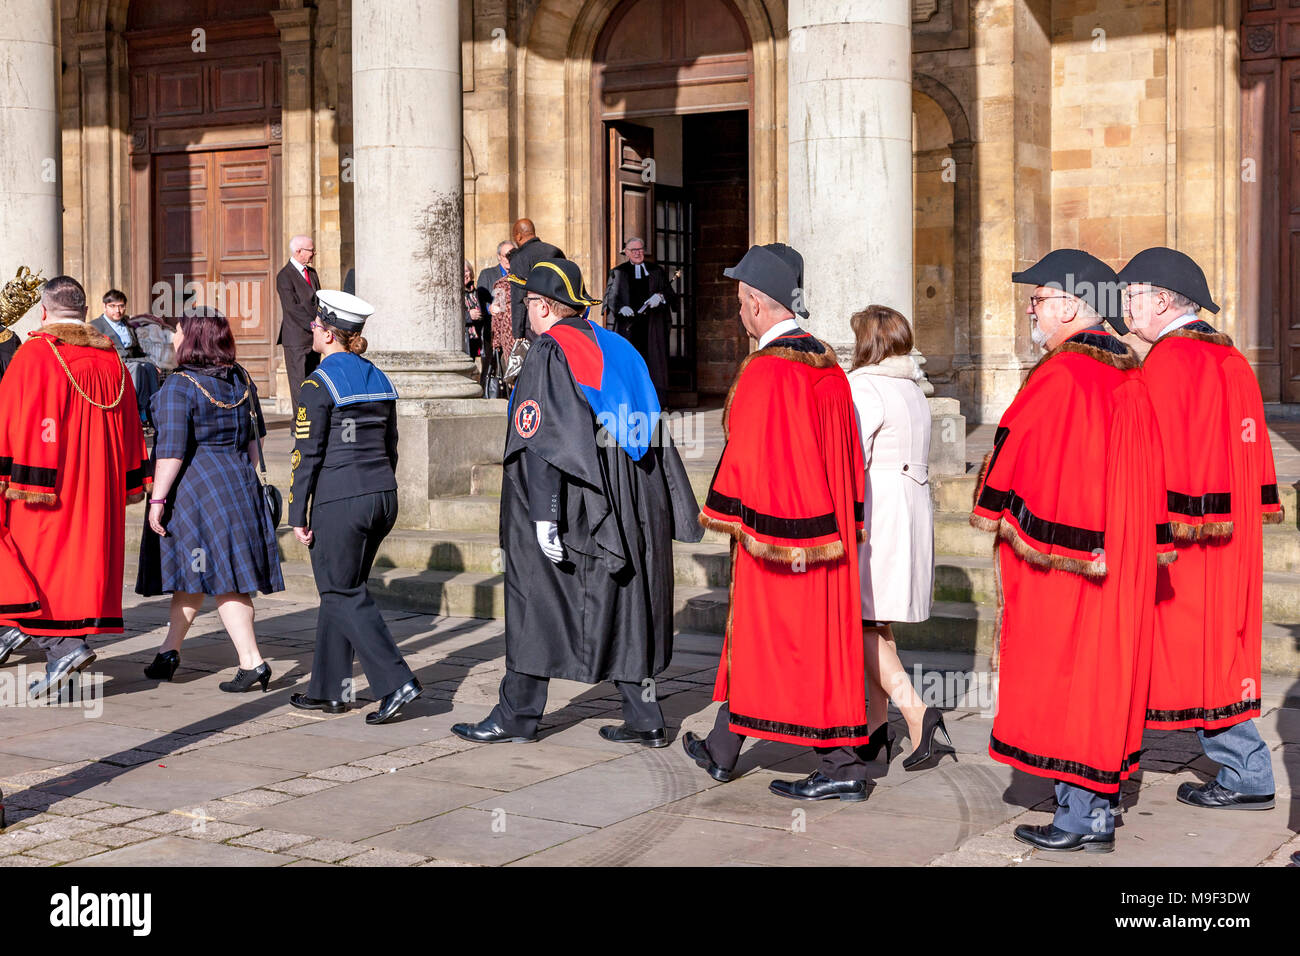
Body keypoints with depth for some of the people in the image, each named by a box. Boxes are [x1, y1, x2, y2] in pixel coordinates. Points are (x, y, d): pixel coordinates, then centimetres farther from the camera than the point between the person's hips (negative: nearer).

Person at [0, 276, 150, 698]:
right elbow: (128, 426, 13)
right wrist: (129, 484, 19)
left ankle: (62, 647, -11)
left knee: (41, 559, 1)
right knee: (84, 552, 10)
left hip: (44, 485, -5)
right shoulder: (111, 359, 8)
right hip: (97, 487, 6)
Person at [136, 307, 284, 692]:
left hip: (194, 486, -7)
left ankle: (252, 661, 1)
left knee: (220, 579, -1)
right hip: (239, 483, 7)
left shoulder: (179, 386, -15)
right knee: (194, 573, 13)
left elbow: (171, 450, -19)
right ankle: (169, 651, 21)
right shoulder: (240, 378, 6)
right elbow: (253, 436, 14)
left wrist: (157, 499, -15)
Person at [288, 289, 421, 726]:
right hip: (382, 497, 7)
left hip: (339, 502, -7)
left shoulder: (319, 383, -11)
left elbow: (307, 455, -12)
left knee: (344, 596, 1)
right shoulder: (378, 379, 11)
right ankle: (329, 690, 20)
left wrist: (297, 515, -7)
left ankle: (397, 681, -9)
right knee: (338, 592, 16)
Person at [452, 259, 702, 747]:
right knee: (621, 607, 11)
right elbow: (652, 431, 13)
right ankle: (644, 719, 11)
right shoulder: (619, 350, 11)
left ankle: (516, 716, 13)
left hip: (566, 502, -7)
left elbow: (540, 440, -19)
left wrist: (543, 514, -21)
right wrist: (673, 510, 17)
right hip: (626, 509, 7)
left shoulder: (548, 354, -11)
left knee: (537, 604, 4)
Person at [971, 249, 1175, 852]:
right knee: (1101, 676, 13)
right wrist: (1135, 547, 18)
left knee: (1061, 681, 0)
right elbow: (1146, 477, 13)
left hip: (1059, 561, -8)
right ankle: (1099, 812, 21)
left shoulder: (1059, 377, -18)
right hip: (1118, 563, 8)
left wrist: (997, 519, 1)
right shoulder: (1128, 379, 8)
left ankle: (1076, 820, 7)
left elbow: (1013, 457, -13)